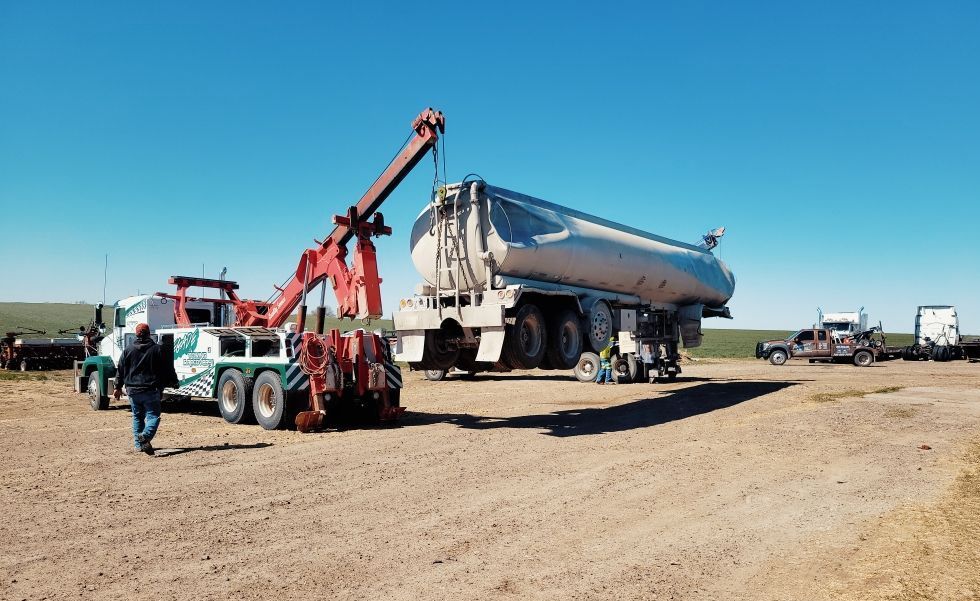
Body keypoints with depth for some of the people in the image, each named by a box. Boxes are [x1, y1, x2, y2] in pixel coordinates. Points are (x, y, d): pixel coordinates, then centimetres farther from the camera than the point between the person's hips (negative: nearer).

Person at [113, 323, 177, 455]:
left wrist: (118, 387, 15)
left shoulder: (128, 350, 4)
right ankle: (145, 436, -27)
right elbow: (167, 368, 0)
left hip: (133, 390, 4)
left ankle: (139, 444, 16)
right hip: (151, 390, -3)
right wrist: (173, 381, 13)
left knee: (137, 417, 16)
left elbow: (120, 370, 7)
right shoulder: (157, 349, -3)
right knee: (153, 416, -1)